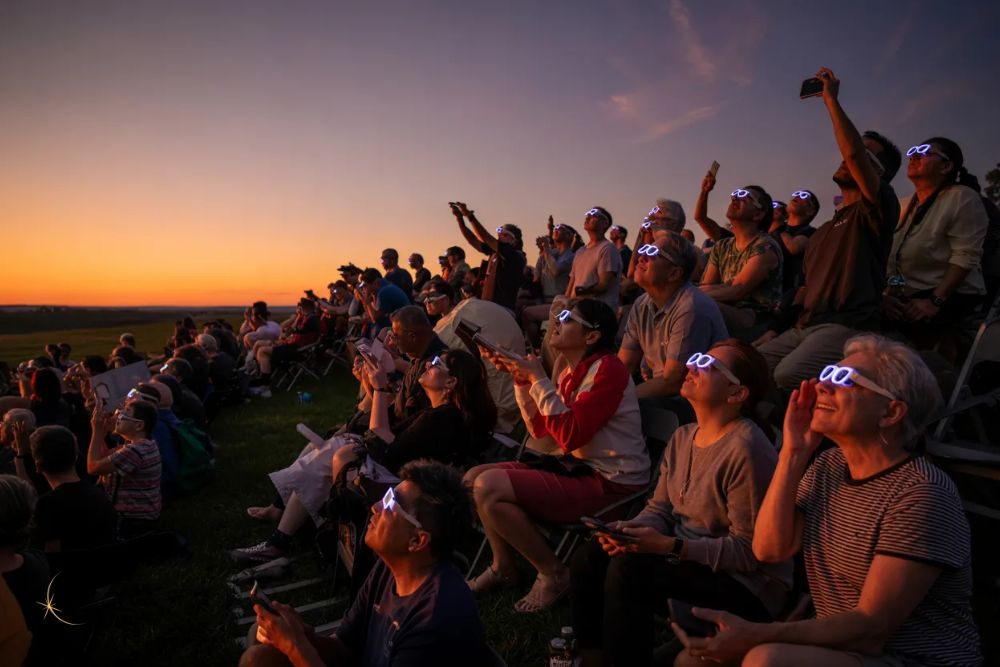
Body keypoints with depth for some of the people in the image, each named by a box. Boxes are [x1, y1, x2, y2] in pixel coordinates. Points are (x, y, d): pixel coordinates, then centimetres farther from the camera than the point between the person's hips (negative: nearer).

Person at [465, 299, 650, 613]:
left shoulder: (607, 369, -17)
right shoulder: (569, 368, 9)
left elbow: (570, 434, -25)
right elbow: (543, 433, 10)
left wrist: (539, 379, -19)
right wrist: (521, 378, 2)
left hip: (609, 483, -9)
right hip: (577, 468, 9)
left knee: (489, 487, -20)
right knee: (474, 478, 5)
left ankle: (553, 573, -3)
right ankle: (503, 567, 19)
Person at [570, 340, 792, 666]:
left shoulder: (746, 449, -24)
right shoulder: (682, 436, 4)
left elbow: (749, 551, -22)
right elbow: (659, 508, 7)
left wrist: (669, 546, -26)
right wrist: (629, 529, -14)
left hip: (746, 583, -8)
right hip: (686, 557, 8)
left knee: (629, 568, -27)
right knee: (590, 558, -6)